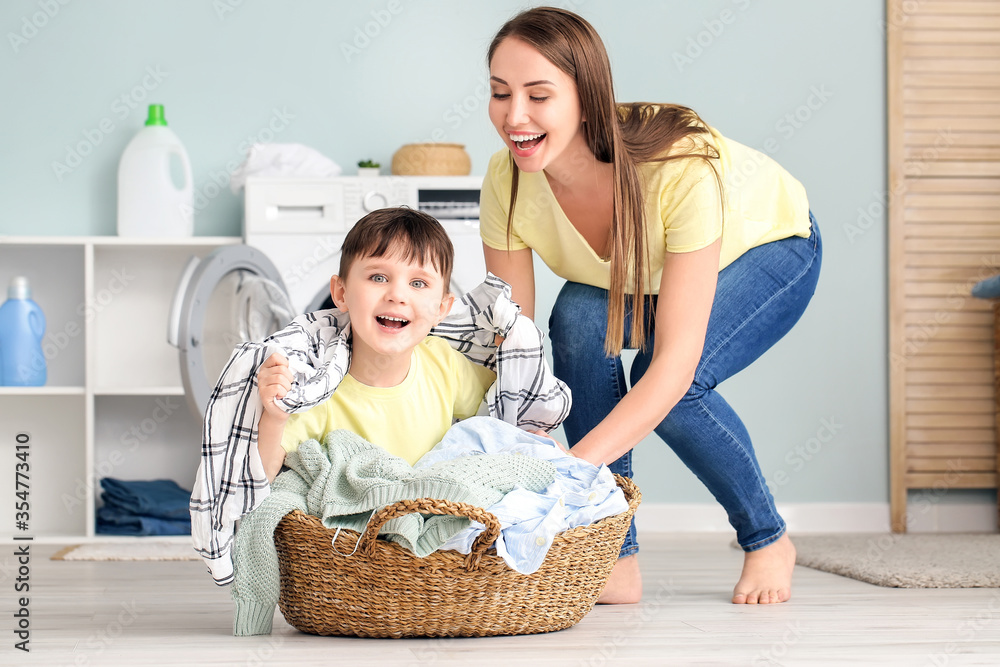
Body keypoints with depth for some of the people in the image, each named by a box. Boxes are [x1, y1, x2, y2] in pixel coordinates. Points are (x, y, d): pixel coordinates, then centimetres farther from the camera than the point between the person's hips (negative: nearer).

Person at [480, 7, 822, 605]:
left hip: (767, 250, -4)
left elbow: (674, 363, -43)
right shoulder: (508, 180, -28)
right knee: (580, 320, -29)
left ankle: (768, 541, -2)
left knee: (669, 384, -31)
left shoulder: (683, 167, -42)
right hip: (637, 275, 4)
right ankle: (617, 561, -17)